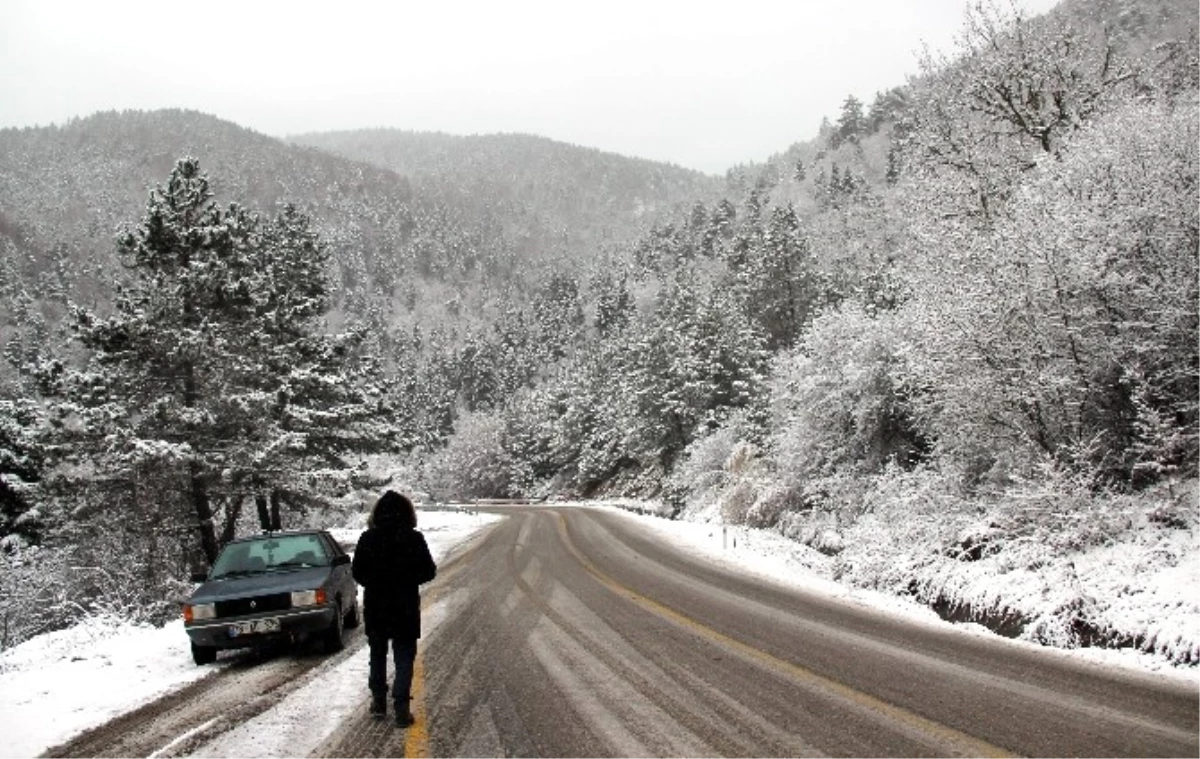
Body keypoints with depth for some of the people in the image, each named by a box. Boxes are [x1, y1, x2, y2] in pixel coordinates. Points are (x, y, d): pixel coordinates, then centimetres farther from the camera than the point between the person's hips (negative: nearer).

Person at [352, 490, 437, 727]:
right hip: (406, 608, -2)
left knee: (377, 655, 19)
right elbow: (428, 571, -7)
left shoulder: (367, 539, -7)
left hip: (375, 608, 2)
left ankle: (379, 702, 25)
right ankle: (401, 707, 0)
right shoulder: (414, 539, -12)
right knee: (404, 658, 5)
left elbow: (357, 572, -2)